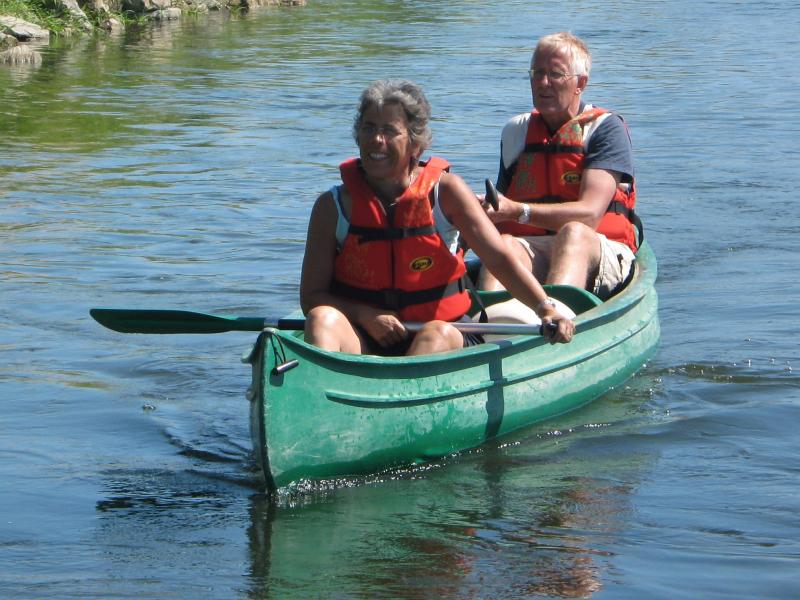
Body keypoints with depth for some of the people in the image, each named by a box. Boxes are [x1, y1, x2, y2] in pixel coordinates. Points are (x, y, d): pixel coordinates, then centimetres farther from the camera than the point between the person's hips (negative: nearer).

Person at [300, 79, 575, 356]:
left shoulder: (445, 191, -1)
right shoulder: (333, 206, 0)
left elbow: (500, 260, -7)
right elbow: (311, 296, -1)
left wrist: (545, 308, -23)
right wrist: (365, 316, -20)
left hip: (443, 338, 0)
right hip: (364, 341, 1)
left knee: (439, 334, -33)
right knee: (322, 319, -28)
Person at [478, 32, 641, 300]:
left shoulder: (606, 128, 1)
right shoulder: (515, 132, 18)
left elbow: (590, 214, -13)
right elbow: (502, 207, 20)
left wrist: (518, 211, -25)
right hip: (533, 250, 3)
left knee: (573, 233, -36)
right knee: (505, 244, -30)